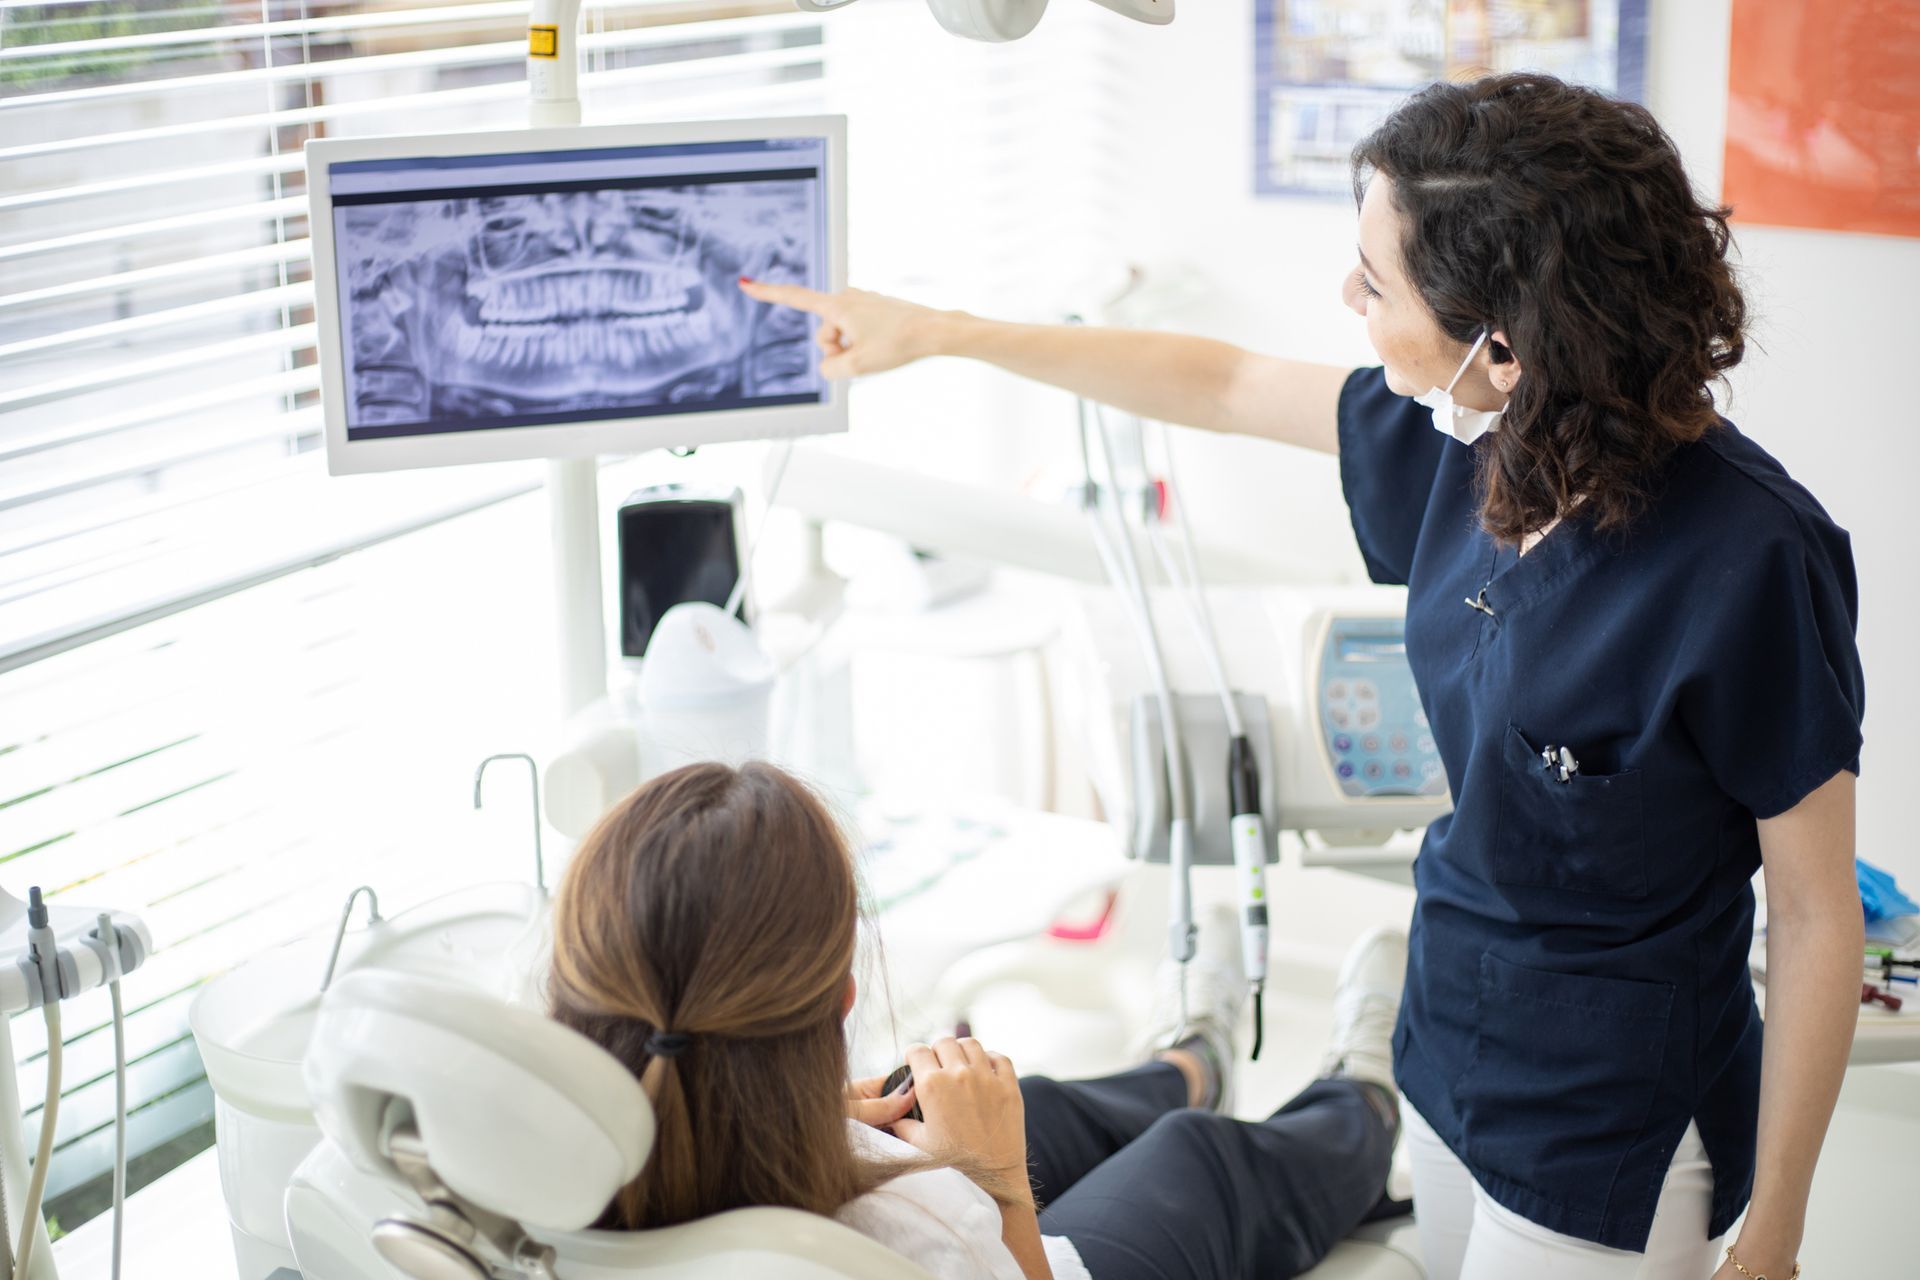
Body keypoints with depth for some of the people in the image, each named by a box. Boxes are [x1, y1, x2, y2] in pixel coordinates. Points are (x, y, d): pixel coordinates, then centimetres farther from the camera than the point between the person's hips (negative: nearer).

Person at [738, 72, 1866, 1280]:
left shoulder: (1749, 558, -27)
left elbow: (1818, 917, -19)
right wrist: (936, 332, 14)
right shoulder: (1466, 434, -7)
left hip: (1610, 1141, -6)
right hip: (1451, 1045, 7)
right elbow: (1224, 383, 9)